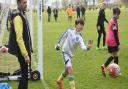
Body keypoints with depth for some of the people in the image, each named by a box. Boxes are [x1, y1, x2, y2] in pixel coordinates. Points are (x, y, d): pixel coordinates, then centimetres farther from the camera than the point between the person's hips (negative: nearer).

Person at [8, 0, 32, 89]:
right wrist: (25, 54, -25)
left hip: (25, 50, 10)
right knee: (25, 74, -4)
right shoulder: (18, 17, -19)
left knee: (26, 73, 17)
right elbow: (19, 38, -24)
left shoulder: (22, 14, 12)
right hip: (22, 51, -10)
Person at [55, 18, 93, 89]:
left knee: (67, 71, 18)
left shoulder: (80, 37, -18)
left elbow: (83, 47, -36)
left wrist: (87, 47, -56)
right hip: (65, 52, -3)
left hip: (71, 54, 3)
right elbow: (63, 36, 5)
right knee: (70, 70, -18)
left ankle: (59, 80, 47)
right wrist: (58, 44, 7)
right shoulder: (70, 31, -16)